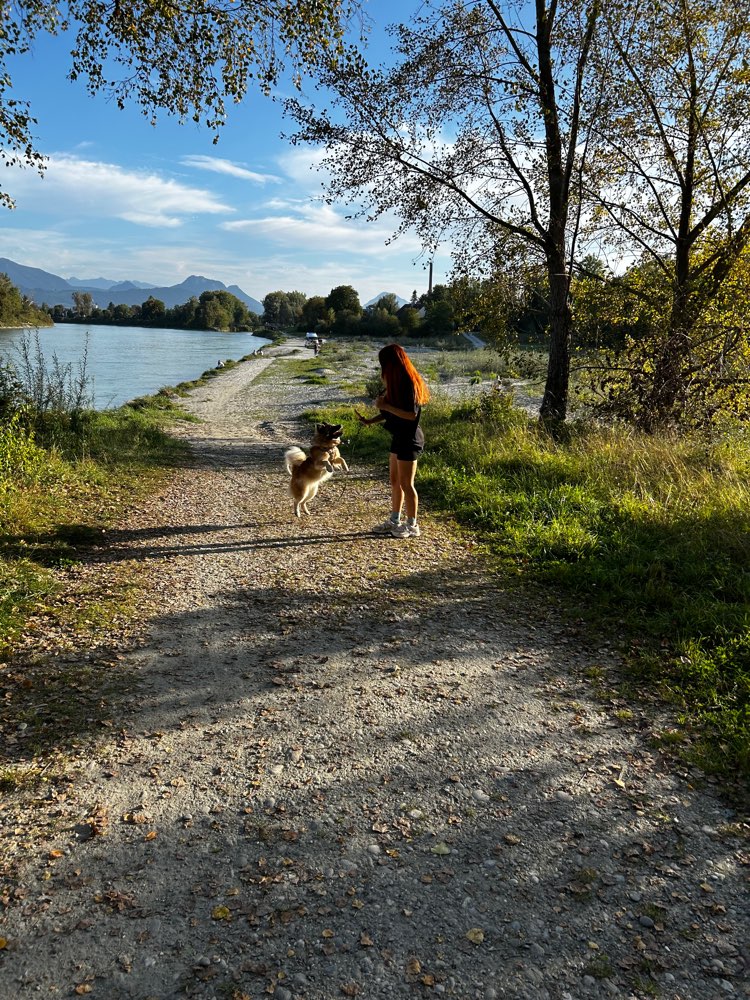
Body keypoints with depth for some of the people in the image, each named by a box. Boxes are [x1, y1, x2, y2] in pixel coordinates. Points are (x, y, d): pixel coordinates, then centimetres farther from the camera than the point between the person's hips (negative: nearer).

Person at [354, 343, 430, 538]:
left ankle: (412, 526, 12)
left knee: (406, 484, -1)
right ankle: (394, 521, 26)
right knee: (395, 481, 15)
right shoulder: (397, 383, 11)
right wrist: (368, 421, 9)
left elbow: (411, 414, -24)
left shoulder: (409, 383, -19)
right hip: (398, 437, 10)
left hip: (409, 439, -10)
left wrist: (386, 405, -21)